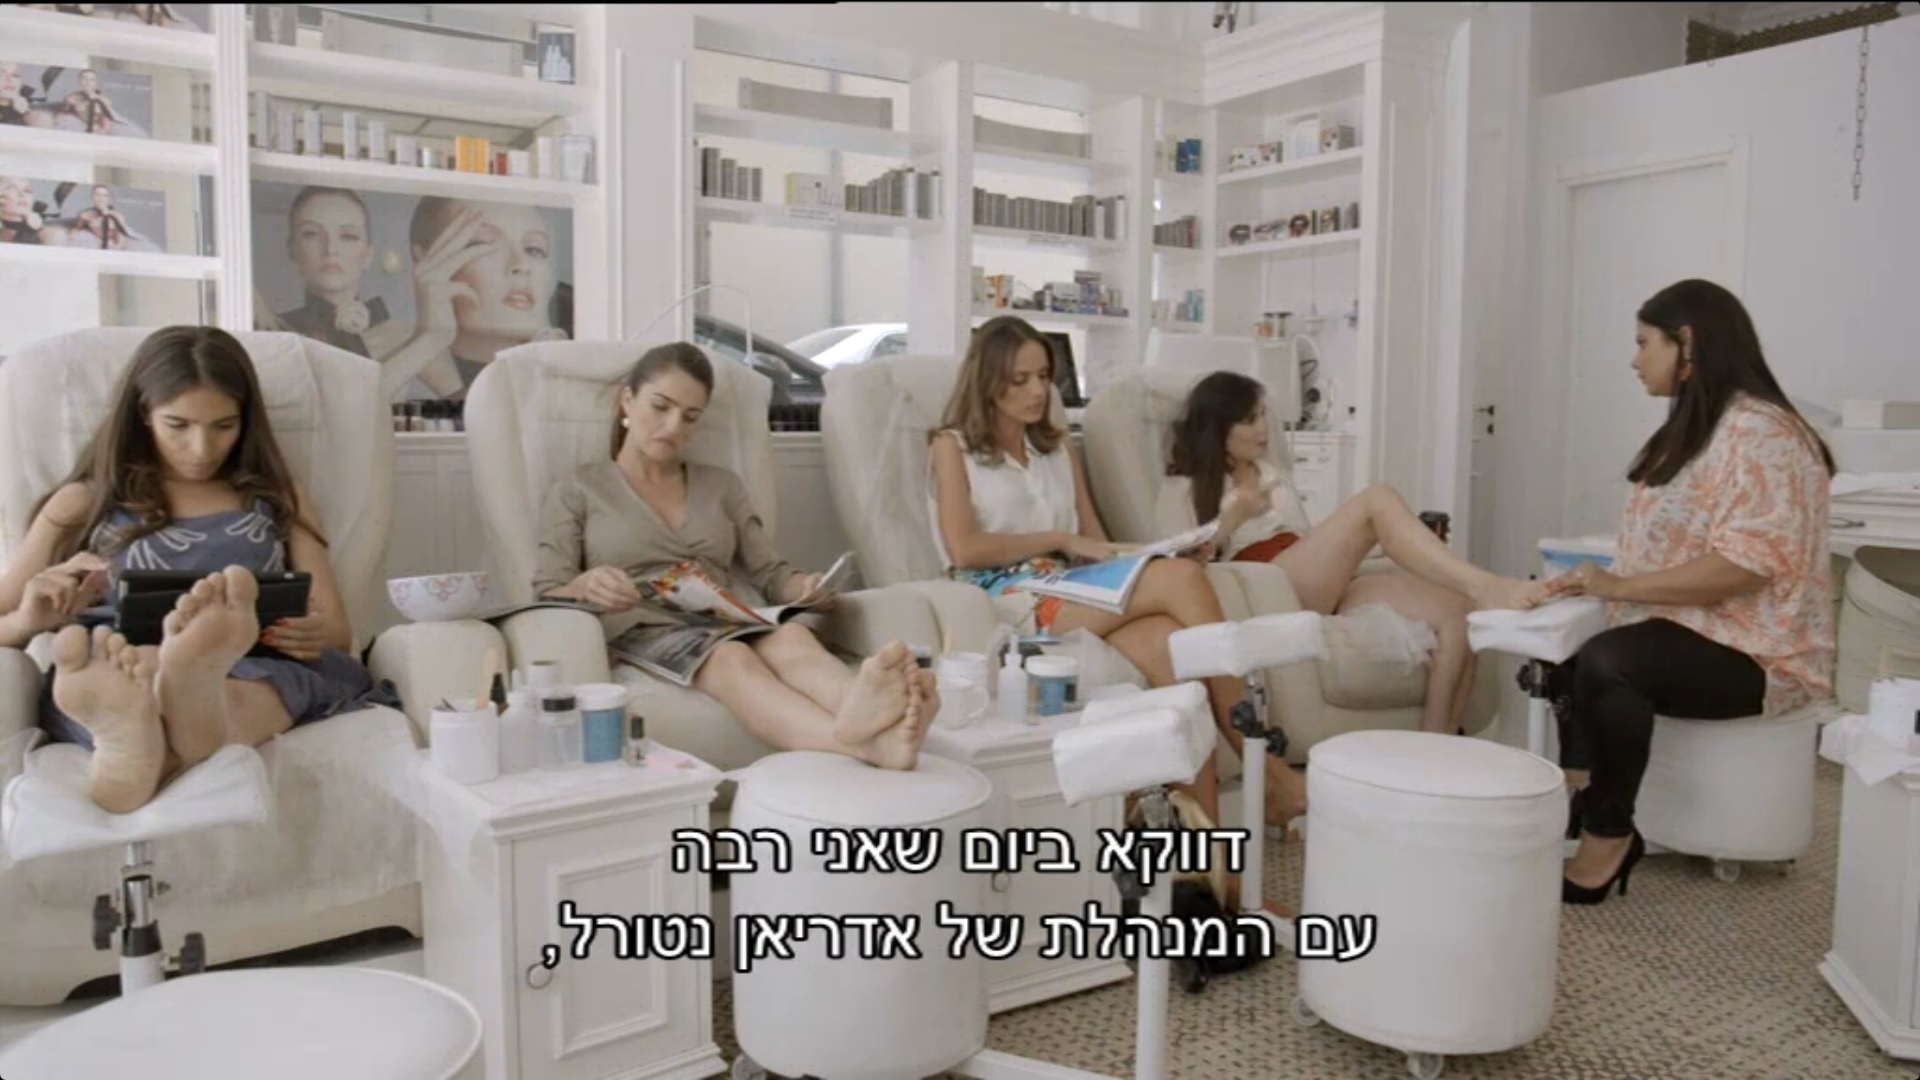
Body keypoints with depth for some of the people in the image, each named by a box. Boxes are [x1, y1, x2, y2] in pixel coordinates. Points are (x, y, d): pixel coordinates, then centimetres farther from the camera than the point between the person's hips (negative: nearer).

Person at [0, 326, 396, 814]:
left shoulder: (278, 499, 24)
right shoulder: (82, 504, 22)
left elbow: (339, 631, 17)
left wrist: (316, 635, -9)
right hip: (112, 679, 1)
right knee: (136, 672, -36)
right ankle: (137, 736, -69)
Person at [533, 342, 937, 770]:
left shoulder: (721, 485, 23)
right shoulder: (578, 491, 13)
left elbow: (770, 573, 17)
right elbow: (545, 599, 5)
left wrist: (807, 586, -7)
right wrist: (585, 586, -19)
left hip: (730, 629, 3)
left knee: (790, 636, -35)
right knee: (732, 659, -39)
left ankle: (859, 713, -70)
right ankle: (865, 741, -68)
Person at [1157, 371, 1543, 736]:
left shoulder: (1268, 474, 31)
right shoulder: (1181, 492, 11)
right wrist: (1233, 518, -14)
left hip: (1323, 589, 7)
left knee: (1456, 610, -17)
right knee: (1377, 500, -25)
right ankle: (1484, 585, -33)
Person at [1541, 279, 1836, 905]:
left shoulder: (1760, 432, -17)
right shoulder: (1696, 428, 15)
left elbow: (1743, 566, -27)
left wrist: (1621, 586, -24)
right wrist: (1600, 580, -1)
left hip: (1756, 655, -11)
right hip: (1689, 635, 11)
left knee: (1605, 661, -32)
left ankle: (1608, 838, -18)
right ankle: (1575, 808, 1)